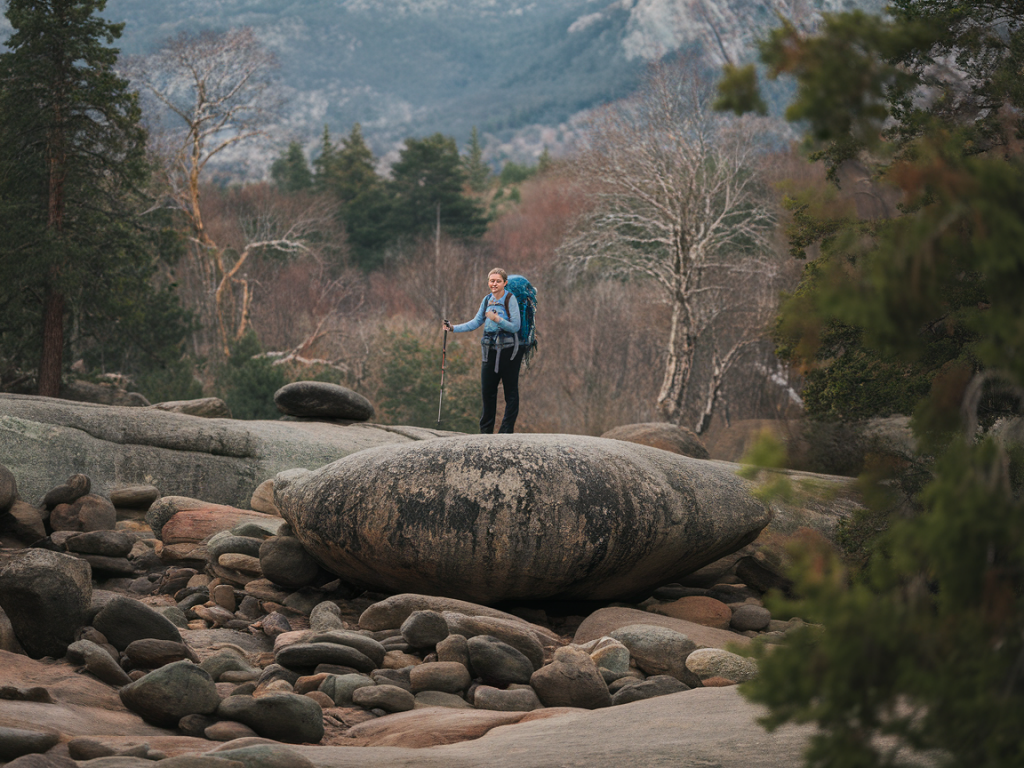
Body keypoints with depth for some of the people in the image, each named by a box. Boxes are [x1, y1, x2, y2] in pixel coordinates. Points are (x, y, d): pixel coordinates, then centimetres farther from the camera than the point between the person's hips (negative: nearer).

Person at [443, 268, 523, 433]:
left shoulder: (510, 300, -8)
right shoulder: (487, 300, 9)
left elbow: (515, 327, -12)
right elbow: (476, 322, 13)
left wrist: (497, 319, -23)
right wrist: (454, 328, 5)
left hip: (509, 351, -5)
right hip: (490, 350, 5)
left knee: (510, 392, 0)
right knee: (487, 390, 7)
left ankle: (506, 430, 5)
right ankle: (486, 430, 18)